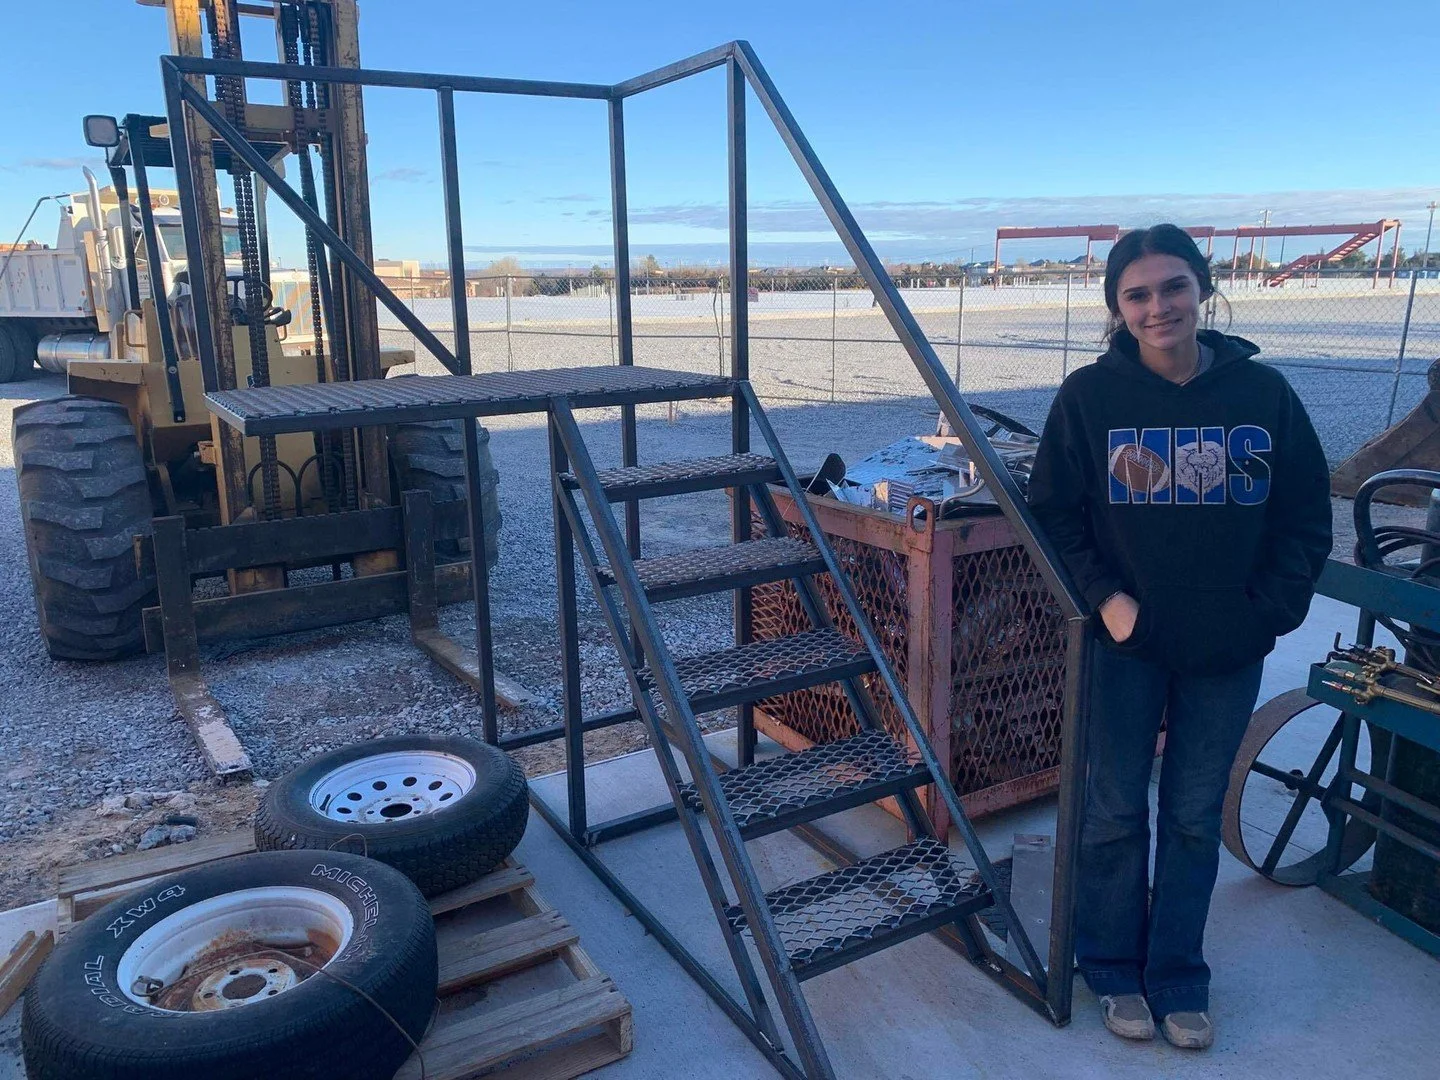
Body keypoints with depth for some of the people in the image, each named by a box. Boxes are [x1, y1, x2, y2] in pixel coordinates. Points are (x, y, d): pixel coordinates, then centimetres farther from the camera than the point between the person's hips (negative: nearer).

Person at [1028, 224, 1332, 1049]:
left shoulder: (1263, 393, -3)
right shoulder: (1090, 396, -7)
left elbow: (1308, 519, 3)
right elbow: (1053, 511, -3)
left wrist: (1269, 611, -6)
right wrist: (1104, 598, -13)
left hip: (1229, 651, 2)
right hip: (1126, 640, -1)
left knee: (1196, 818, 13)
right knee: (1117, 810, 10)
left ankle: (1178, 977, 30)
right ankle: (1114, 967, 30)